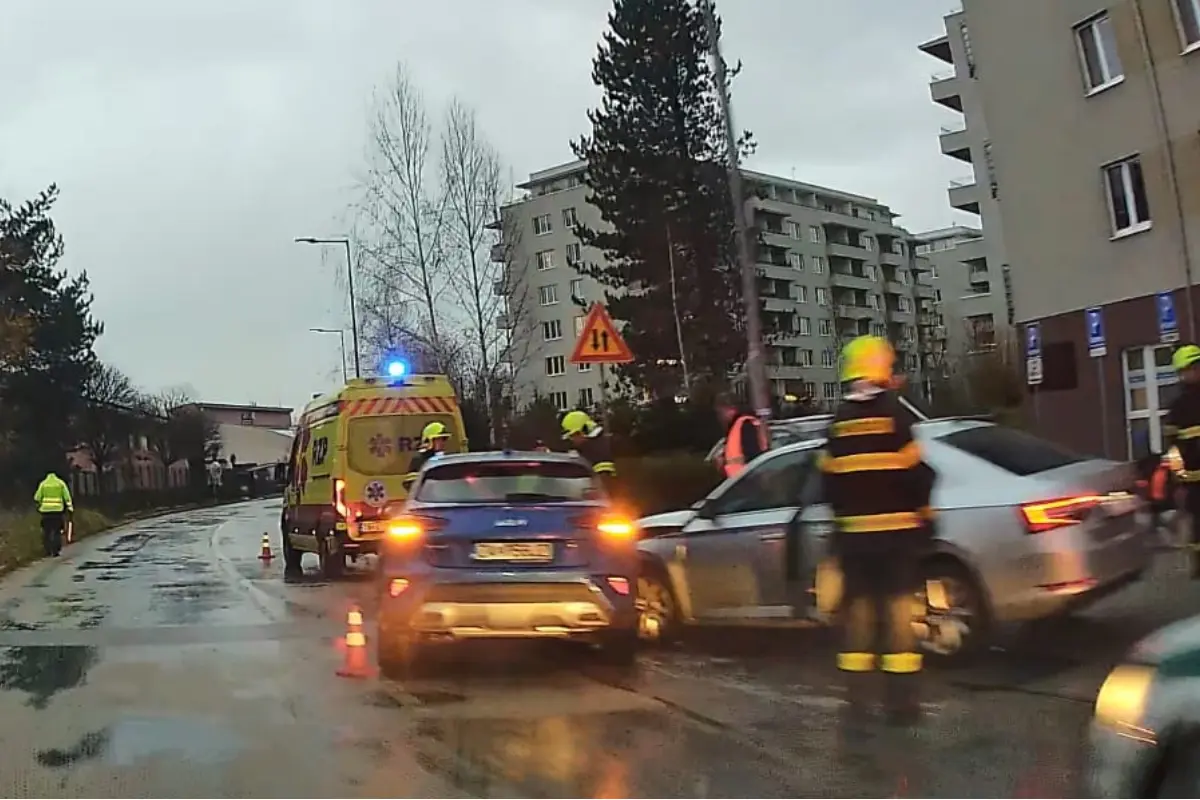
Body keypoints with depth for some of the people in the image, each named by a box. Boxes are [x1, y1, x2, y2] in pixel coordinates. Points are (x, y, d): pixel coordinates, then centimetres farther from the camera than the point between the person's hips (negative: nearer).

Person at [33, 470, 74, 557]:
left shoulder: (43, 484, 6)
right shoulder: (61, 483, 6)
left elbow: (37, 498, 2)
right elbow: (67, 497, 1)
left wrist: (39, 504, 19)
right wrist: (70, 507, 3)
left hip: (46, 511, 0)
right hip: (58, 510, 0)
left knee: (46, 532, 9)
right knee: (57, 531, 5)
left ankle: (48, 551, 8)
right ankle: (56, 550, -2)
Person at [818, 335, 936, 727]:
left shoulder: (839, 421, 5)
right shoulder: (893, 412, -9)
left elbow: (830, 478, 8)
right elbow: (916, 472, -10)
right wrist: (922, 514, 5)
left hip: (852, 530, 4)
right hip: (896, 528, -4)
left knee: (858, 606, 11)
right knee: (898, 607, 1)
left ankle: (856, 698, 13)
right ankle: (900, 699, 1)